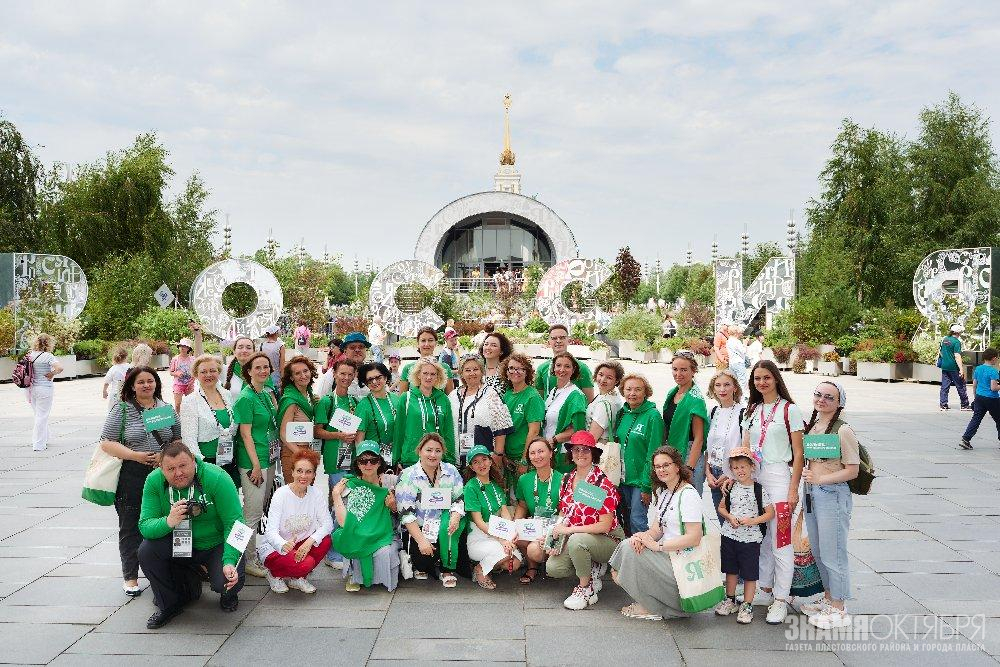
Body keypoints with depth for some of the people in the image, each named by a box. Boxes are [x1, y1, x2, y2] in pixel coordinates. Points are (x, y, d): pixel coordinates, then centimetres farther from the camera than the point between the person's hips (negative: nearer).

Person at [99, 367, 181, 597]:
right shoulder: (122, 409, -1)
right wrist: (136, 455, -17)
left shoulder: (167, 409, 9)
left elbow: (178, 440, 11)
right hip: (131, 477, -3)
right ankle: (130, 577, 18)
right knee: (131, 528, 6)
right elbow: (107, 443, -6)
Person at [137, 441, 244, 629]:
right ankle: (169, 604, 4)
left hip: (216, 545, -3)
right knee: (146, 550, -23)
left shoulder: (217, 478, -24)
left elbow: (234, 524, -23)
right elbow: (145, 525, -17)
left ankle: (228, 594, 15)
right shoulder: (154, 481, -13)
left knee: (226, 582, -28)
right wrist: (168, 522, -39)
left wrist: (230, 561, -34)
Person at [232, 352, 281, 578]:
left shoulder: (268, 393, 10)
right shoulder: (246, 398, -14)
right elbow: (246, 433, -17)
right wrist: (256, 465, -18)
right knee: (253, 512, -2)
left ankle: (257, 553, 28)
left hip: (269, 458, 8)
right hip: (252, 461, -8)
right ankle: (249, 560, 10)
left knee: (263, 509, 16)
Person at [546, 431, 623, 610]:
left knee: (576, 540, -36)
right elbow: (563, 514, 11)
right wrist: (555, 540, -6)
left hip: (608, 540, -6)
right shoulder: (567, 479, 3)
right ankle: (593, 570, 10)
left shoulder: (602, 484, -17)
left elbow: (605, 525, -21)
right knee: (552, 568, -15)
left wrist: (569, 530, -23)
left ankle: (585, 589, -12)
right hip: (573, 539, 6)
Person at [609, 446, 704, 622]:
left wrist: (656, 545, -22)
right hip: (667, 555, 8)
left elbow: (694, 538, -21)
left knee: (630, 549, -19)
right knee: (627, 544, -8)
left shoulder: (688, 494, -14)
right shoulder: (662, 492, 13)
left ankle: (650, 608, -5)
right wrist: (643, 536, -14)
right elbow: (657, 529, 10)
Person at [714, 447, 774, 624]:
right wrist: (729, 517, -8)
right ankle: (730, 600, 31)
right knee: (731, 570, 16)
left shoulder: (760, 490, -8)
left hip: (750, 538, -3)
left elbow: (770, 513, -6)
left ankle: (747, 606, 16)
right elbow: (721, 507, 12)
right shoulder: (731, 488, 2)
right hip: (729, 535, 4)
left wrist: (752, 521, -18)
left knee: (749, 573, 3)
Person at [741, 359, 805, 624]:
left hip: (778, 478, -5)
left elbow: (798, 454, -5)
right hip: (752, 476, 5)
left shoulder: (788, 409, -3)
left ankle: (780, 600, 3)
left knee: (781, 540, -5)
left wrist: (793, 490, -10)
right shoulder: (752, 410, 14)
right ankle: (765, 590, 23)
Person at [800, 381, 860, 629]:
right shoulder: (811, 426, 8)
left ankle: (838, 609, 13)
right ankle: (828, 598, 34)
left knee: (832, 553, 1)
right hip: (812, 493, 8)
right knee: (818, 551, 18)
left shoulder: (843, 430, -15)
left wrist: (819, 479, -20)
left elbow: (852, 470, -15)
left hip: (833, 495, -8)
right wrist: (807, 477, 3)